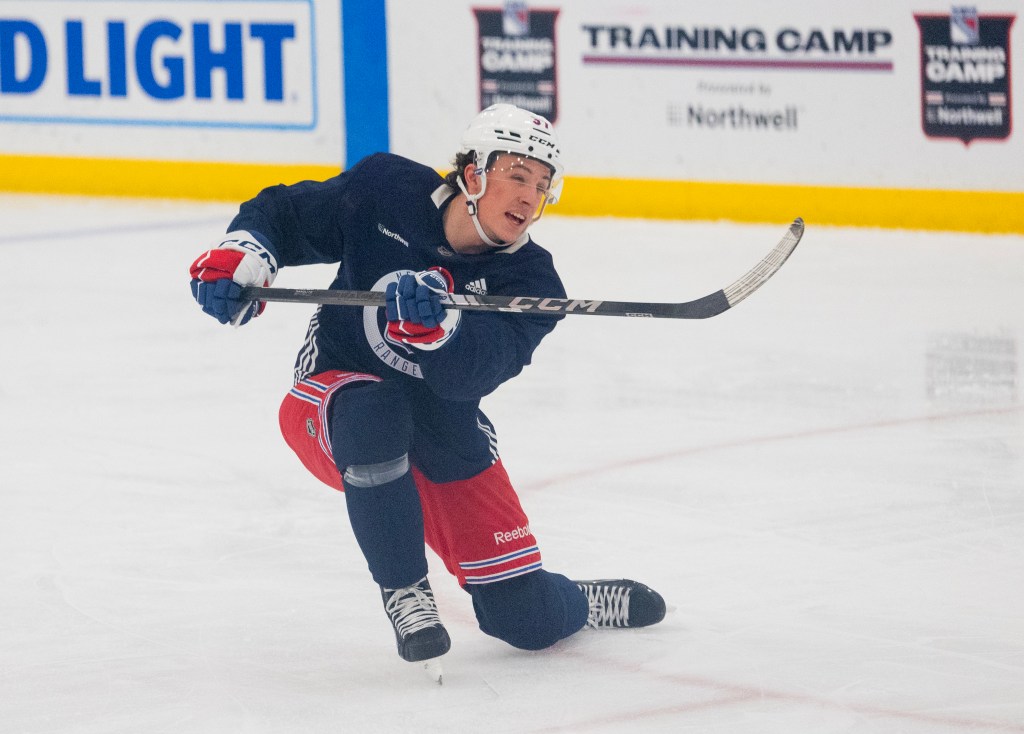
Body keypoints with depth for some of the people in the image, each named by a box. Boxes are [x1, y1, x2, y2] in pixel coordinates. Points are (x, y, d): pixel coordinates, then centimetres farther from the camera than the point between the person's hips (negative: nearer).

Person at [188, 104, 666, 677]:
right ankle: (405, 595, -22)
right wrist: (245, 251, -23)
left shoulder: (530, 282, -13)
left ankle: (583, 603, 34)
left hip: (442, 435, 1)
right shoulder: (386, 193, -13)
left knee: (529, 621, -6)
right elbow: (285, 215, -1)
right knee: (372, 412, -42)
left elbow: (474, 372, -31)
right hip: (332, 404, -1)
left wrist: (437, 325, -52)